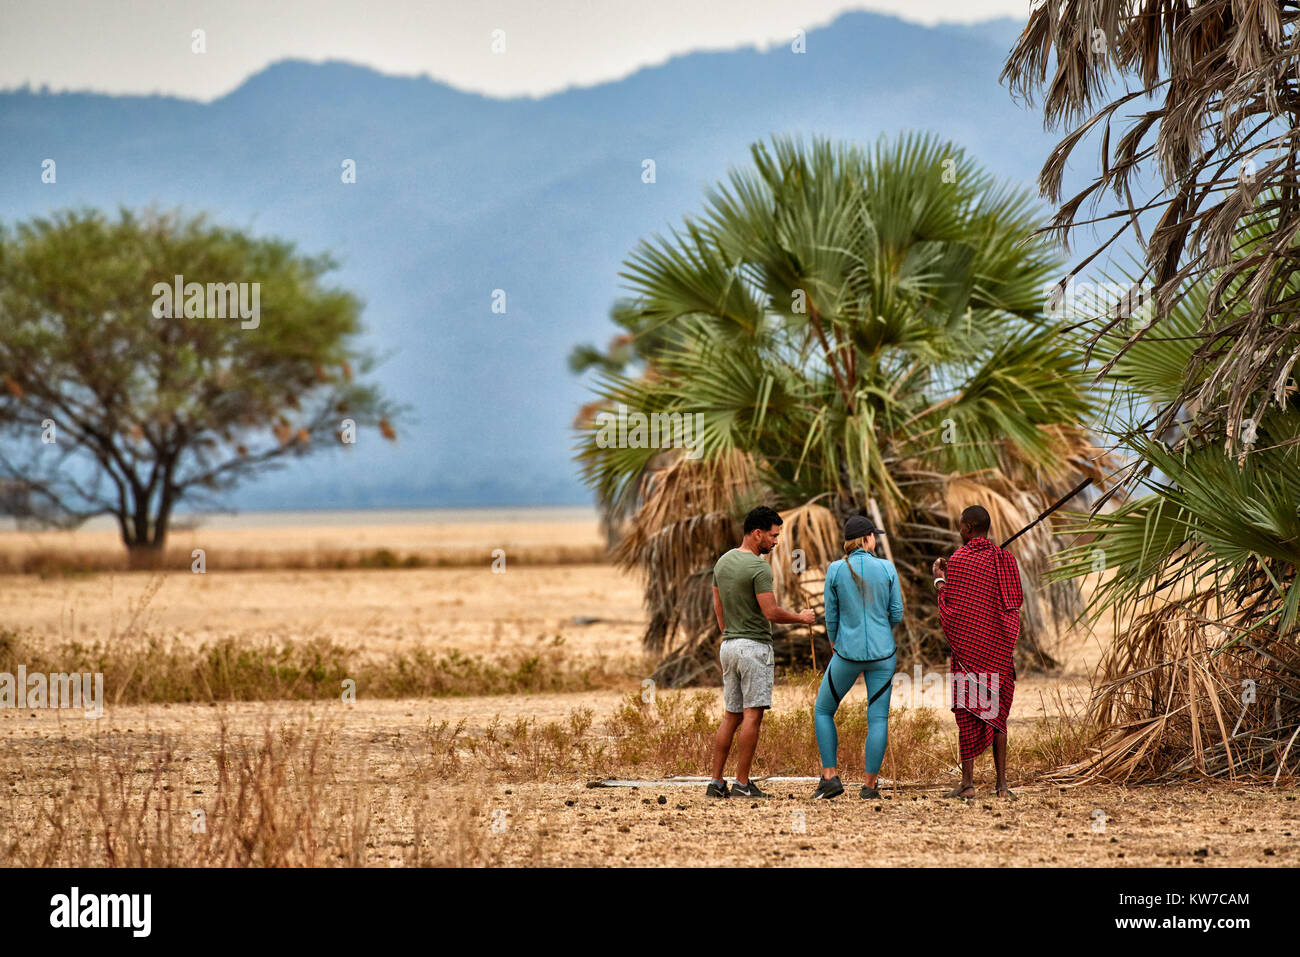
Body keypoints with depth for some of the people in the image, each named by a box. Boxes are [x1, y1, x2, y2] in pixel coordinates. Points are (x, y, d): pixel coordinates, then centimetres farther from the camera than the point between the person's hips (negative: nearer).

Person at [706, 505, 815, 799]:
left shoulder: (723, 562, 10)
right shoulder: (759, 568, -15)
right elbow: (771, 612, -18)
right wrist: (801, 618, -2)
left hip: (729, 645, 8)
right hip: (755, 645, -8)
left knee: (731, 716, 11)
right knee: (752, 715, -5)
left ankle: (716, 782, 8)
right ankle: (742, 783, -6)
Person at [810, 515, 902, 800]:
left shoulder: (836, 570, -6)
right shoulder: (887, 569, -4)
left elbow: (831, 616, 0)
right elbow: (896, 614, 0)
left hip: (848, 652, -1)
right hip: (882, 653, 1)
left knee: (823, 711, 15)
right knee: (878, 718, 6)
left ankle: (830, 777, 6)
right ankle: (870, 785, 3)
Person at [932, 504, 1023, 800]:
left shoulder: (958, 560, -11)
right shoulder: (1004, 559, 3)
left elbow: (950, 609, -12)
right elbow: (1016, 601, 6)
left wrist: (939, 578, 4)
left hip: (968, 644, -4)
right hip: (1000, 647, 4)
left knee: (968, 711, 2)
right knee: (997, 712, 9)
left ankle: (967, 781, 1)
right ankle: (1001, 782, 3)